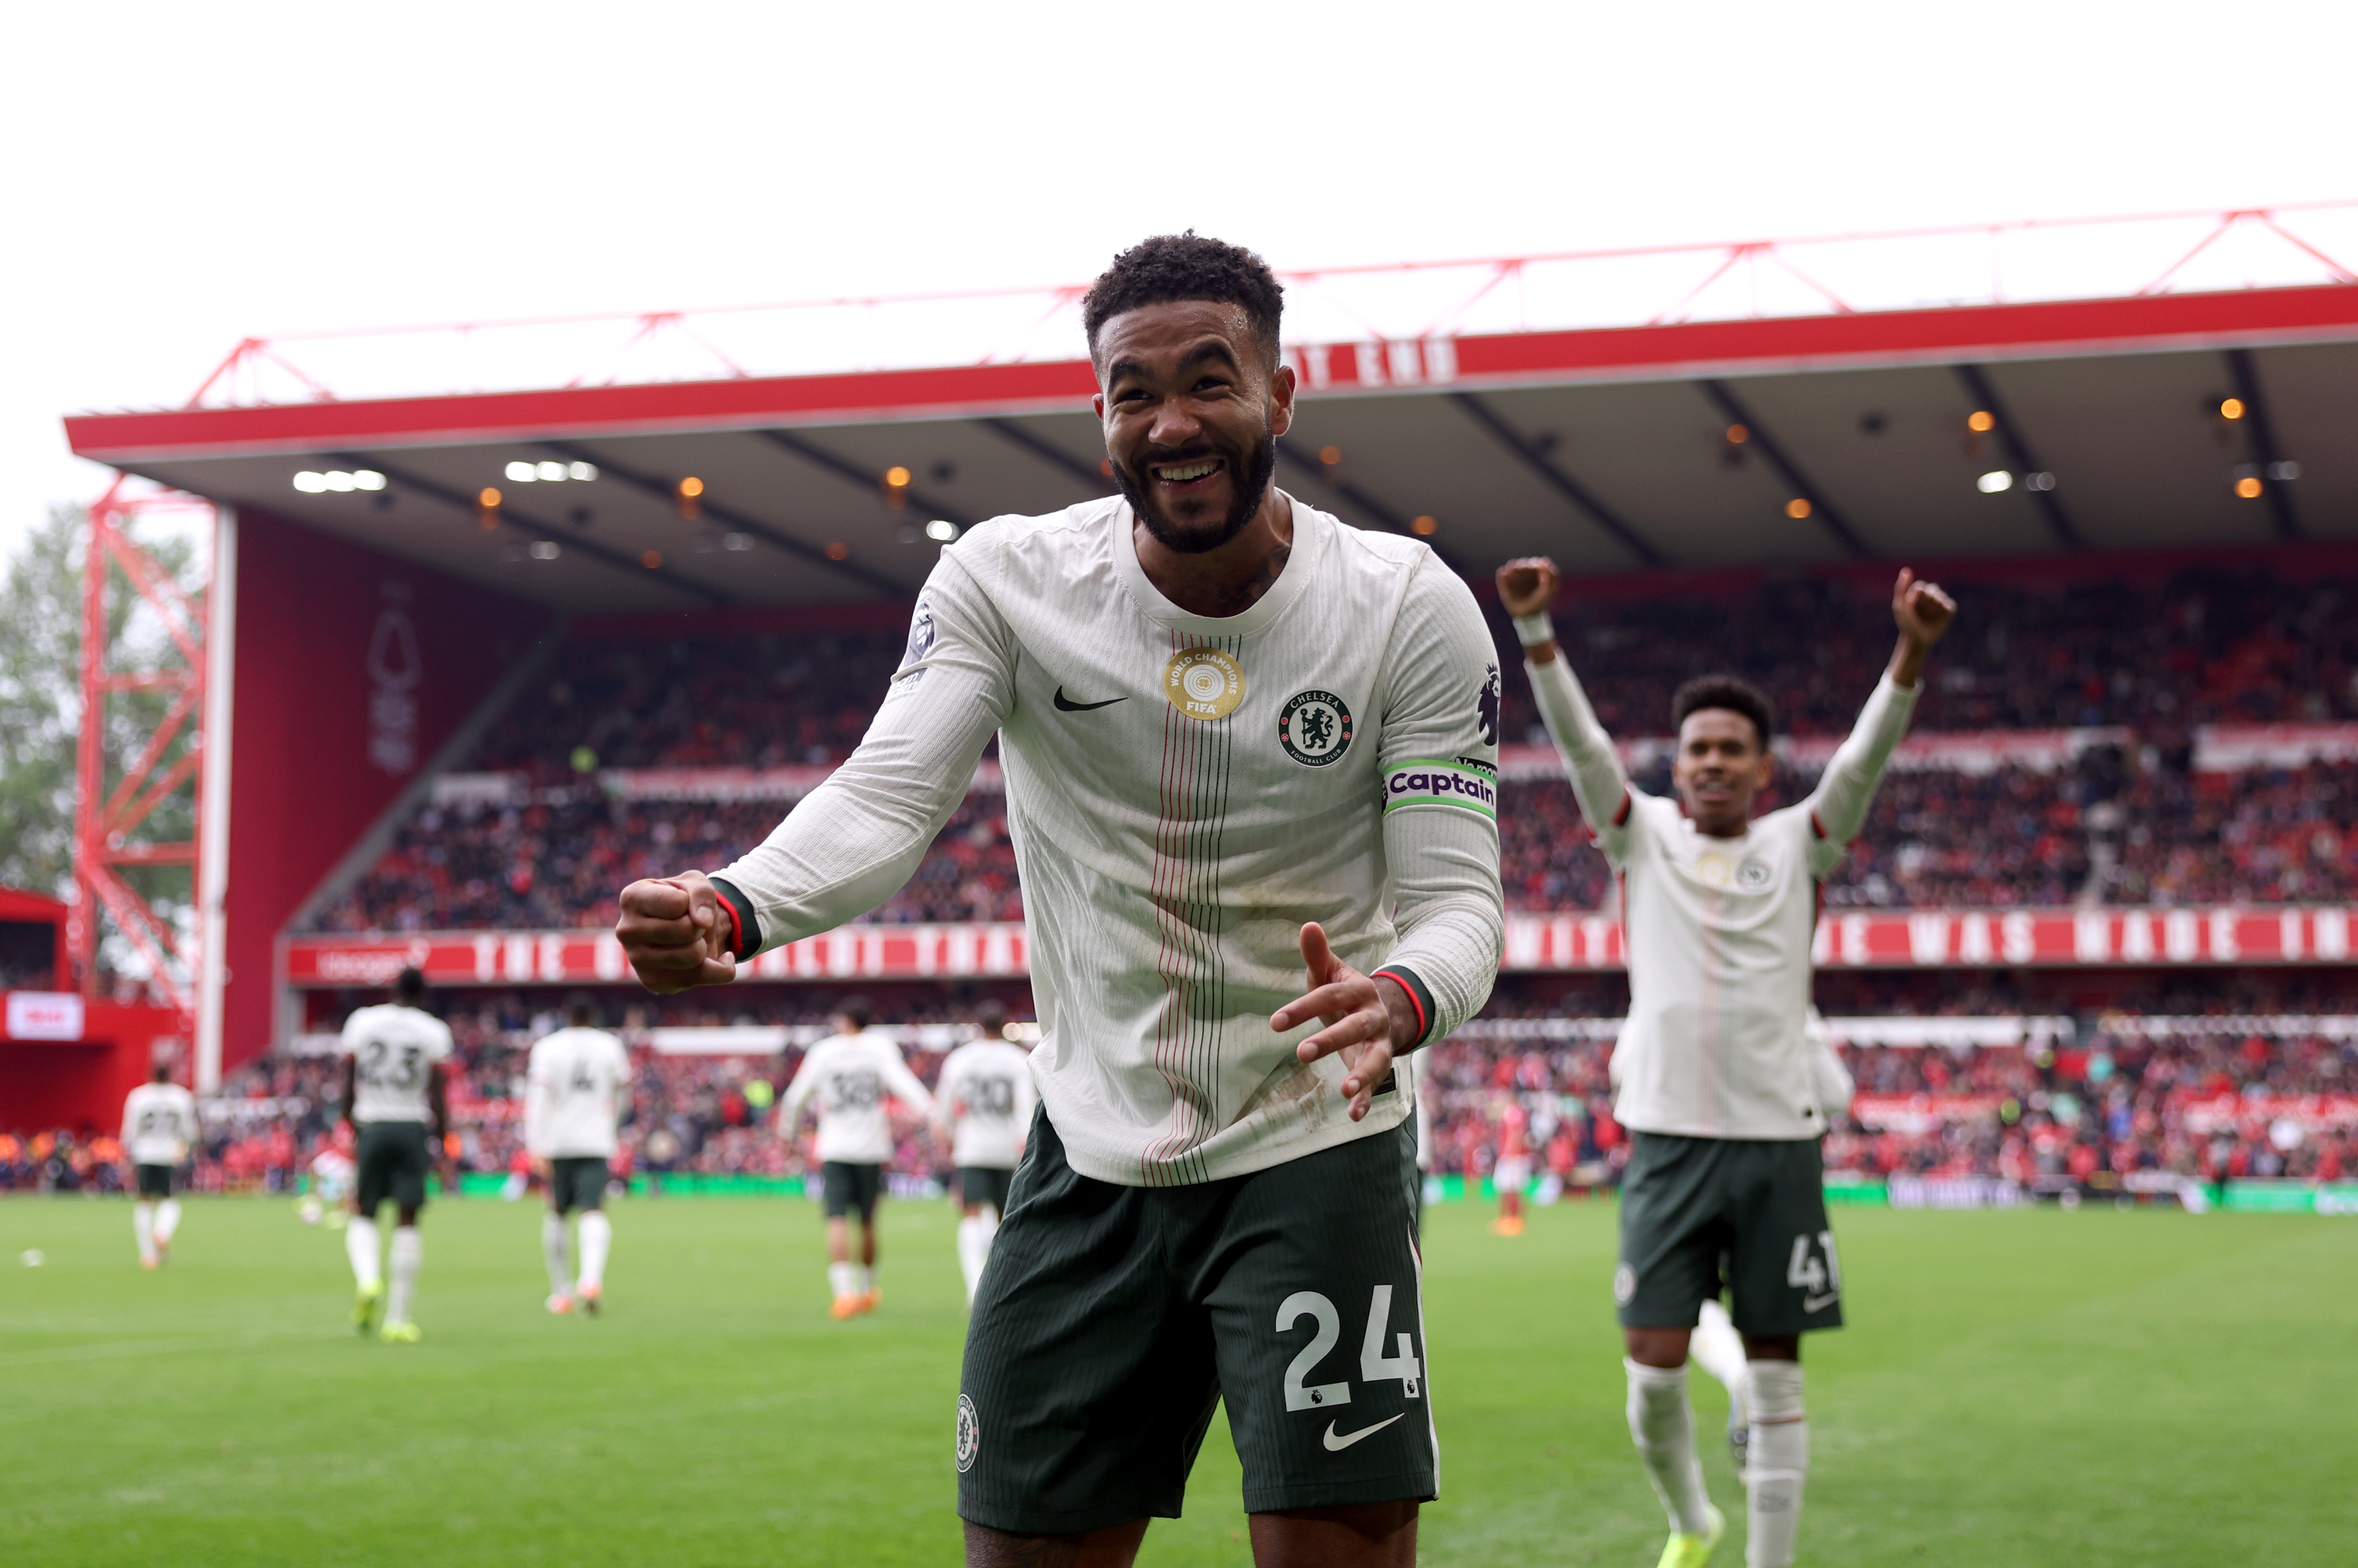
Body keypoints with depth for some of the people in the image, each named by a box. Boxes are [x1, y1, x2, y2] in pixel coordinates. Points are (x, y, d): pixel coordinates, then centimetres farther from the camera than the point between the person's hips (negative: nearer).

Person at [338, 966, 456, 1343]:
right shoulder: (433, 1032, 0)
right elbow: (438, 1098, -3)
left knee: (364, 1214, 14)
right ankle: (397, 1318, 3)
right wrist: (442, 1151, 2)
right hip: (412, 1128, -1)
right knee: (407, 1223, 4)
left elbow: (348, 1086, 5)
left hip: (372, 1127, 1)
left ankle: (367, 1280, -15)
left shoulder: (361, 1021, 5)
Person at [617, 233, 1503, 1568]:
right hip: (1091, 1158, 2)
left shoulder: (1411, 610, -9)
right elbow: (890, 794, -19)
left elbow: (1457, 898, -12)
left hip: (1315, 1153, -2)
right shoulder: (1006, 580, -6)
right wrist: (731, 909, -41)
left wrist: (1398, 1001, -37)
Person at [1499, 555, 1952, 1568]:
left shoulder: (1797, 845, 7)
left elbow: (1865, 756, -7)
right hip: (1668, 1136, 0)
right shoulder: (1642, 836, 8)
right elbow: (1578, 738, -4)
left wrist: (1912, 650, -23)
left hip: (1779, 1139, 0)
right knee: (1654, 1365, -2)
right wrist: (1533, 626, -19)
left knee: (1774, 1371, 3)